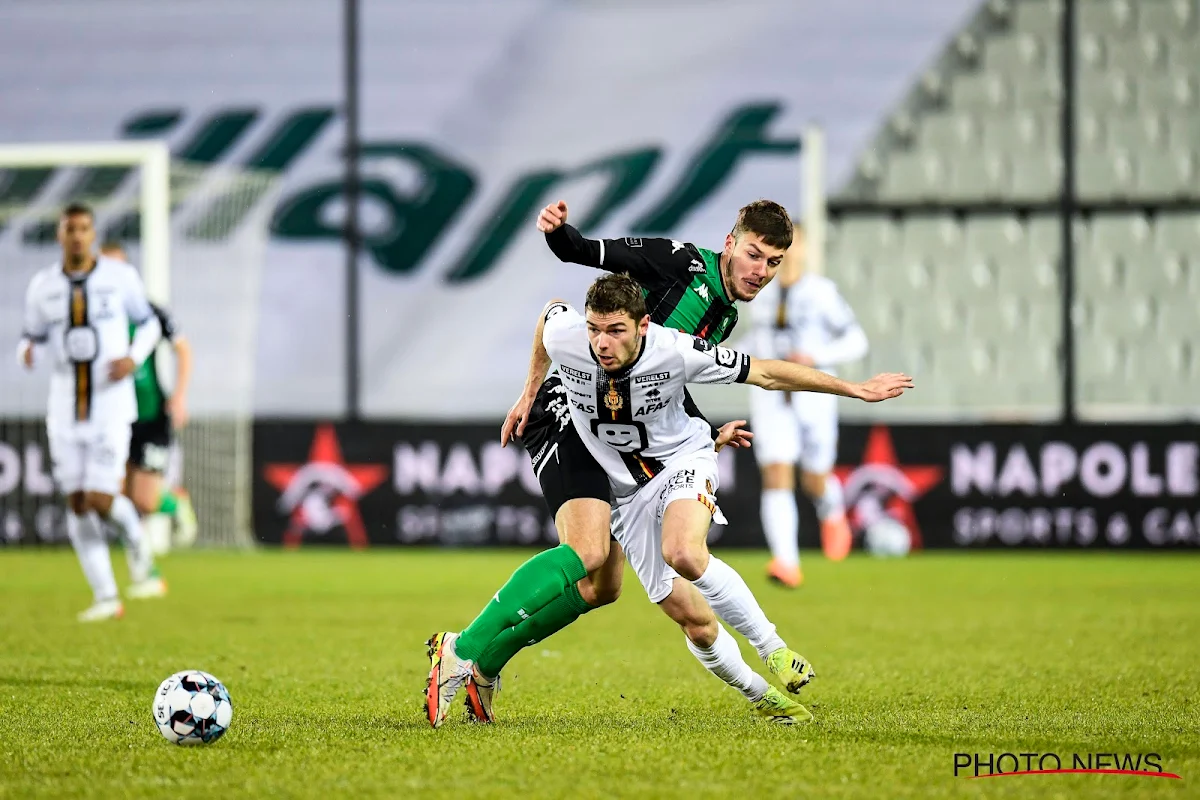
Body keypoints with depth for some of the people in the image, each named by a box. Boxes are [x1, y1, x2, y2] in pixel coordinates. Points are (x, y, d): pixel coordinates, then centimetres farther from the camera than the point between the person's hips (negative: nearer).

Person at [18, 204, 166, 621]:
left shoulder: (120, 277, -5)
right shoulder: (43, 286, 2)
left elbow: (148, 323, 9)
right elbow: (34, 338, 11)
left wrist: (134, 358, -11)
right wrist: (27, 352, -14)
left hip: (111, 407, -3)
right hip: (65, 410, 3)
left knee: (100, 501, -12)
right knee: (77, 503, 0)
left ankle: (135, 539, 22)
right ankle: (106, 597, 8)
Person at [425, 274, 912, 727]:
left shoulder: (675, 352, -27)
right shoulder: (564, 336, -21)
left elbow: (767, 374, -17)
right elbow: (550, 311, 6)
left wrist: (853, 389, -14)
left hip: (682, 461, -3)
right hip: (627, 493, 3)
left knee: (684, 553, -36)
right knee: (693, 621, -3)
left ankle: (771, 648, -18)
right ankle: (760, 696, 22)